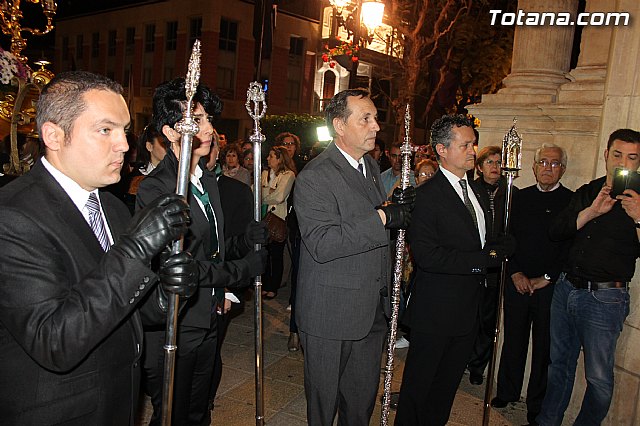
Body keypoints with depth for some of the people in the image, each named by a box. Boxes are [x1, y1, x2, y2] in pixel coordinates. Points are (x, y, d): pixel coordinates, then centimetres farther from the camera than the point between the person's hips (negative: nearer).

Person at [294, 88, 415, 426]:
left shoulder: (371, 165, 10)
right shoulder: (314, 177, -17)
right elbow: (321, 244, -28)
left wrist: (398, 207, -1)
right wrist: (382, 217, -27)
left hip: (372, 309, 7)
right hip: (331, 315, -7)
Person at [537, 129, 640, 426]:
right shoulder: (587, 193, 9)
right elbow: (555, 232, 0)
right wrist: (591, 212, -13)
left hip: (604, 298, -4)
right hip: (566, 288, 5)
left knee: (599, 377, 5)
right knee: (559, 364, 16)